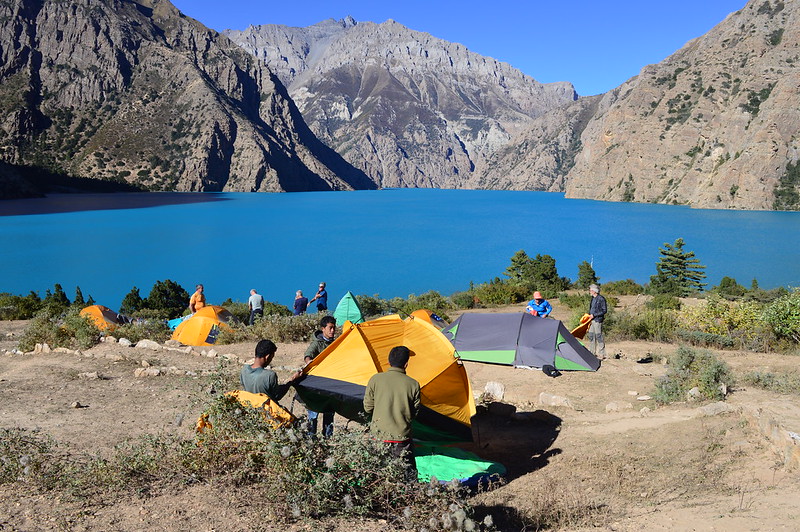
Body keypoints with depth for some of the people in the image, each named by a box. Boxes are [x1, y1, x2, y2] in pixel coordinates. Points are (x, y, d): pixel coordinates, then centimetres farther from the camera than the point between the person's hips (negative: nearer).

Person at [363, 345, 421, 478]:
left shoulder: (376, 379, -5)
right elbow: (414, 413, 3)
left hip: (378, 436, 0)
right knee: (410, 476, 9)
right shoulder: (413, 384, -5)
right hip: (402, 438, 0)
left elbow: (367, 408, 2)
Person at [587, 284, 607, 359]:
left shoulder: (601, 299, -11)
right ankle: (592, 353, 18)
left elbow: (604, 310, -12)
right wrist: (589, 315, 11)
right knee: (591, 336, 10)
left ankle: (601, 355, 1)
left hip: (597, 320, -9)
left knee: (599, 336, -5)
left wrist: (594, 315, -16)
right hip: (592, 320, 9)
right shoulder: (593, 299, 14)